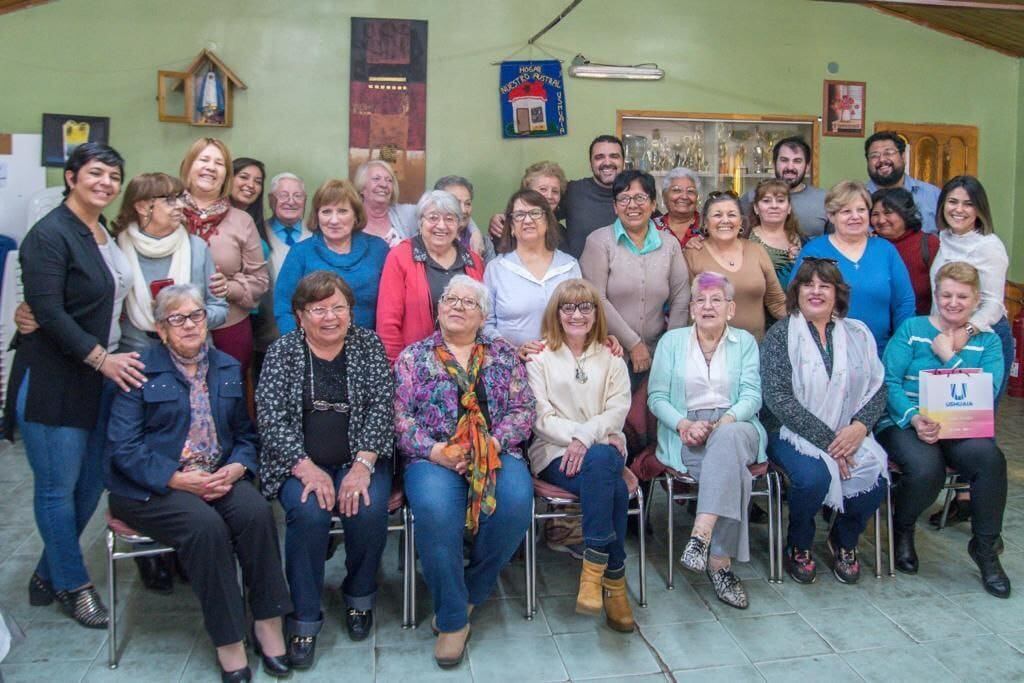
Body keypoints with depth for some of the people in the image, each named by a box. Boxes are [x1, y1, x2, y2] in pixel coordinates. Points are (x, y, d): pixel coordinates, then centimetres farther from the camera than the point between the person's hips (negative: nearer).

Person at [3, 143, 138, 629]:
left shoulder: (106, 234, 12)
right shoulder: (50, 235, -12)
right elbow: (48, 311, -19)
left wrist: (113, 358, 13)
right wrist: (100, 357, -19)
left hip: (102, 376, 8)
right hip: (54, 382, -8)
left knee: (91, 483, 12)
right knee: (58, 487, 3)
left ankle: (48, 574, 30)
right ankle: (73, 585, 19)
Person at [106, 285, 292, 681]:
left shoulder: (228, 369, 14)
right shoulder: (141, 372, 0)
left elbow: (245, 434, 13)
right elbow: (123, 447, -7)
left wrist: (235, 468, -9)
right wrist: (178, 479, -17)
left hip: (219, 477, 4)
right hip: (153, 485, -3)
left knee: (256, 512, -27)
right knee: (206, 525, -32)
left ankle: (267, 622, -14)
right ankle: (228, 641, -19)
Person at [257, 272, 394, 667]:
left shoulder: (368, 345, 4)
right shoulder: (282, 352, 3)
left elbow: (381, 406, -4)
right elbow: (272, 419, -6)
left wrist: (362, 464, -18)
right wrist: (307, 468, -19)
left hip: (360, 459, 1)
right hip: (300, 462, 0)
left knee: (368, 509, -27)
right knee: (309, 512, -29)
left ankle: (360, 597, 2)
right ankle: (304, 618, -10)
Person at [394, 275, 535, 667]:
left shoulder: (504, 354, 16)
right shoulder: (413, 357, 12)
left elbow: (523, 410, 7)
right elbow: (400, 417, 3)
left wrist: (492, 443, -11)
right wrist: (434, 450, -13)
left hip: (496, 454, 2)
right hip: (434, 458, -1)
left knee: (515, 501, -31)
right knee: (435, 509, -34)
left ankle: (469, 593, -5)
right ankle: (452, 619, -15)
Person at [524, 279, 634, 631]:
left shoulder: (611, 358, 18)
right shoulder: (540, 357, 10)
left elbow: (618, 409, 3)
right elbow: (541, 417, -1)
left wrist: (585, 437, -18)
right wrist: (590, 433, -14)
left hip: (604, 449, 2)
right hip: (554, 452, -2)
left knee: (600, 460, -36)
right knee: (613, 489, -33)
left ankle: (595, 567, -28)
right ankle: (614, 580, -26)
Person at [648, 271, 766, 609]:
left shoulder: (745, 341, 14)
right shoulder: (672, 341, 12)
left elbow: (751, 395, 2)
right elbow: (656, 396, 5)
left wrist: (723, 422, -18)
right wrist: (684, 424, -14)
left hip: (735, 426, 1)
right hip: (687, 434, -1)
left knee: (729, 438, -39)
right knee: (733, 469, -33)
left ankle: (701, 536, -44)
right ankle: (720, 562, -31)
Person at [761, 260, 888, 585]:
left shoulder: (858, 334, 11)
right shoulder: (780, 335, -3)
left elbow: (878, 388, 8)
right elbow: (778, 397, -13)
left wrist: (860, 427, -12)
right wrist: (825, 439, -17)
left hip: (848, 434, 4)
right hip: (792, 432, -4)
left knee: (874, 476, -23)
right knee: (814, 476, -31)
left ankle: (844, 541, 10)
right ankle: (798, 546, 1)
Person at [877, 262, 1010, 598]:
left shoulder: (988, 341, 12)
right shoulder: (912, 329, 5)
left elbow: (988, 394, -4)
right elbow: (889, 381, -5)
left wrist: (949, 357, -8)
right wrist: (914, 418, -20)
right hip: (904, 423, -2)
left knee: (989, 457, -31)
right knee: (926, 469, -33)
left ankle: (986, 546, -6)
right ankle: (902, 529, 3)